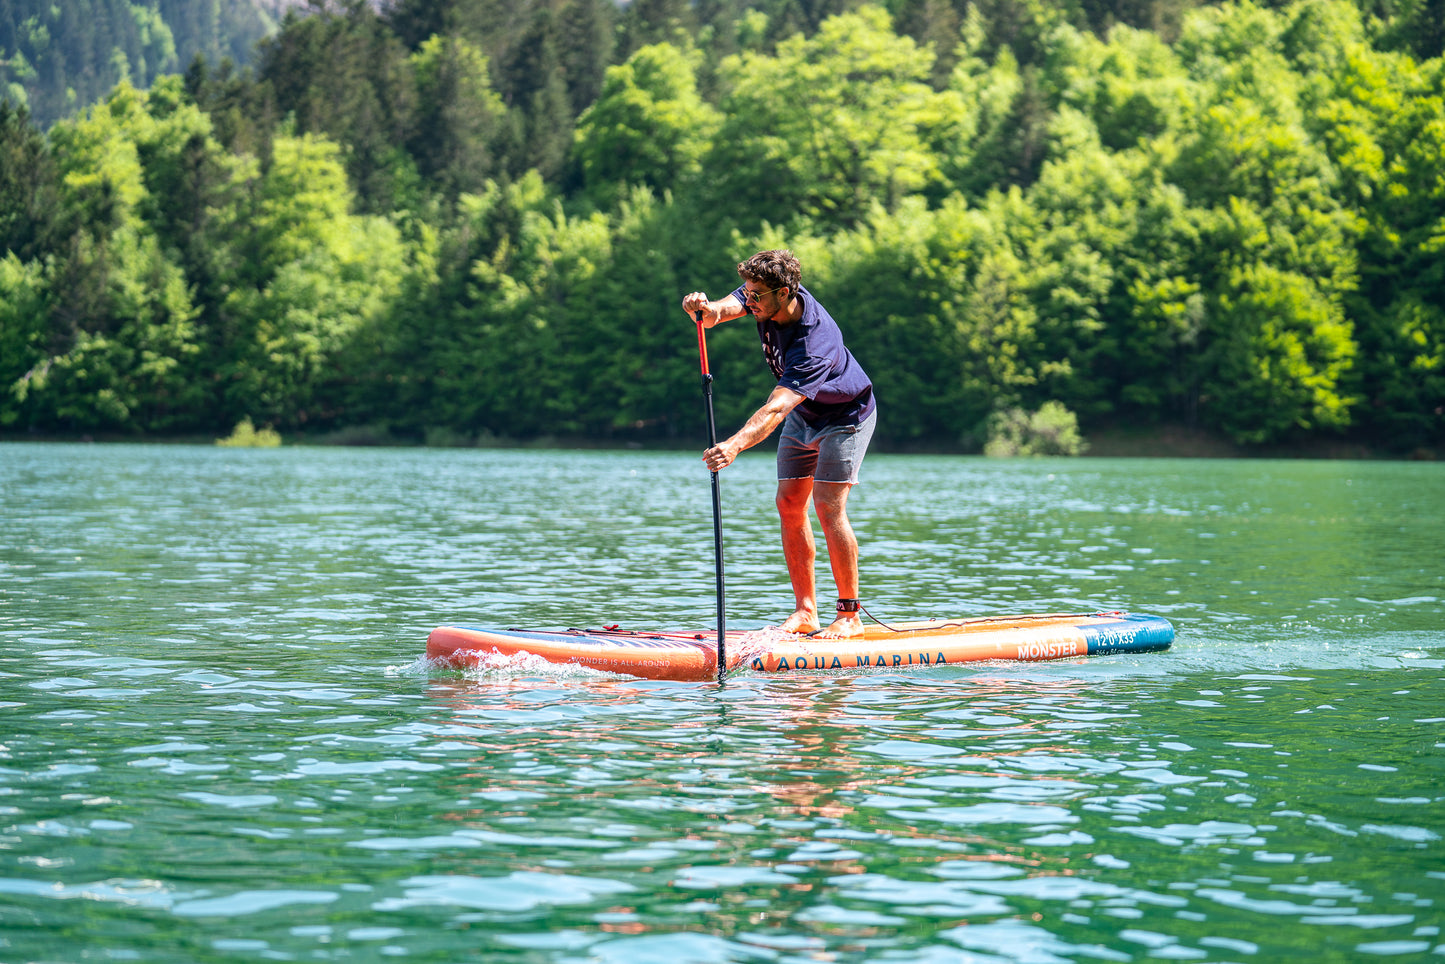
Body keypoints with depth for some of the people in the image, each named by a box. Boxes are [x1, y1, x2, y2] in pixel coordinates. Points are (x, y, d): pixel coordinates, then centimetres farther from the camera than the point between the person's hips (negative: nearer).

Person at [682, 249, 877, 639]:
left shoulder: (813, 344, -40)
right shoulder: (768, 301, -17)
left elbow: (776, 409, -50)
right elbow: (721, 311, -26)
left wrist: (735, 445, -63)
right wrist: (707, 310, -51)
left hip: (845, 415, -8)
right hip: (804, 413, 8)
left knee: (828, 505, -17)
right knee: (789, 503, 0)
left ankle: (849, 616, -9)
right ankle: (805, 611, 4)